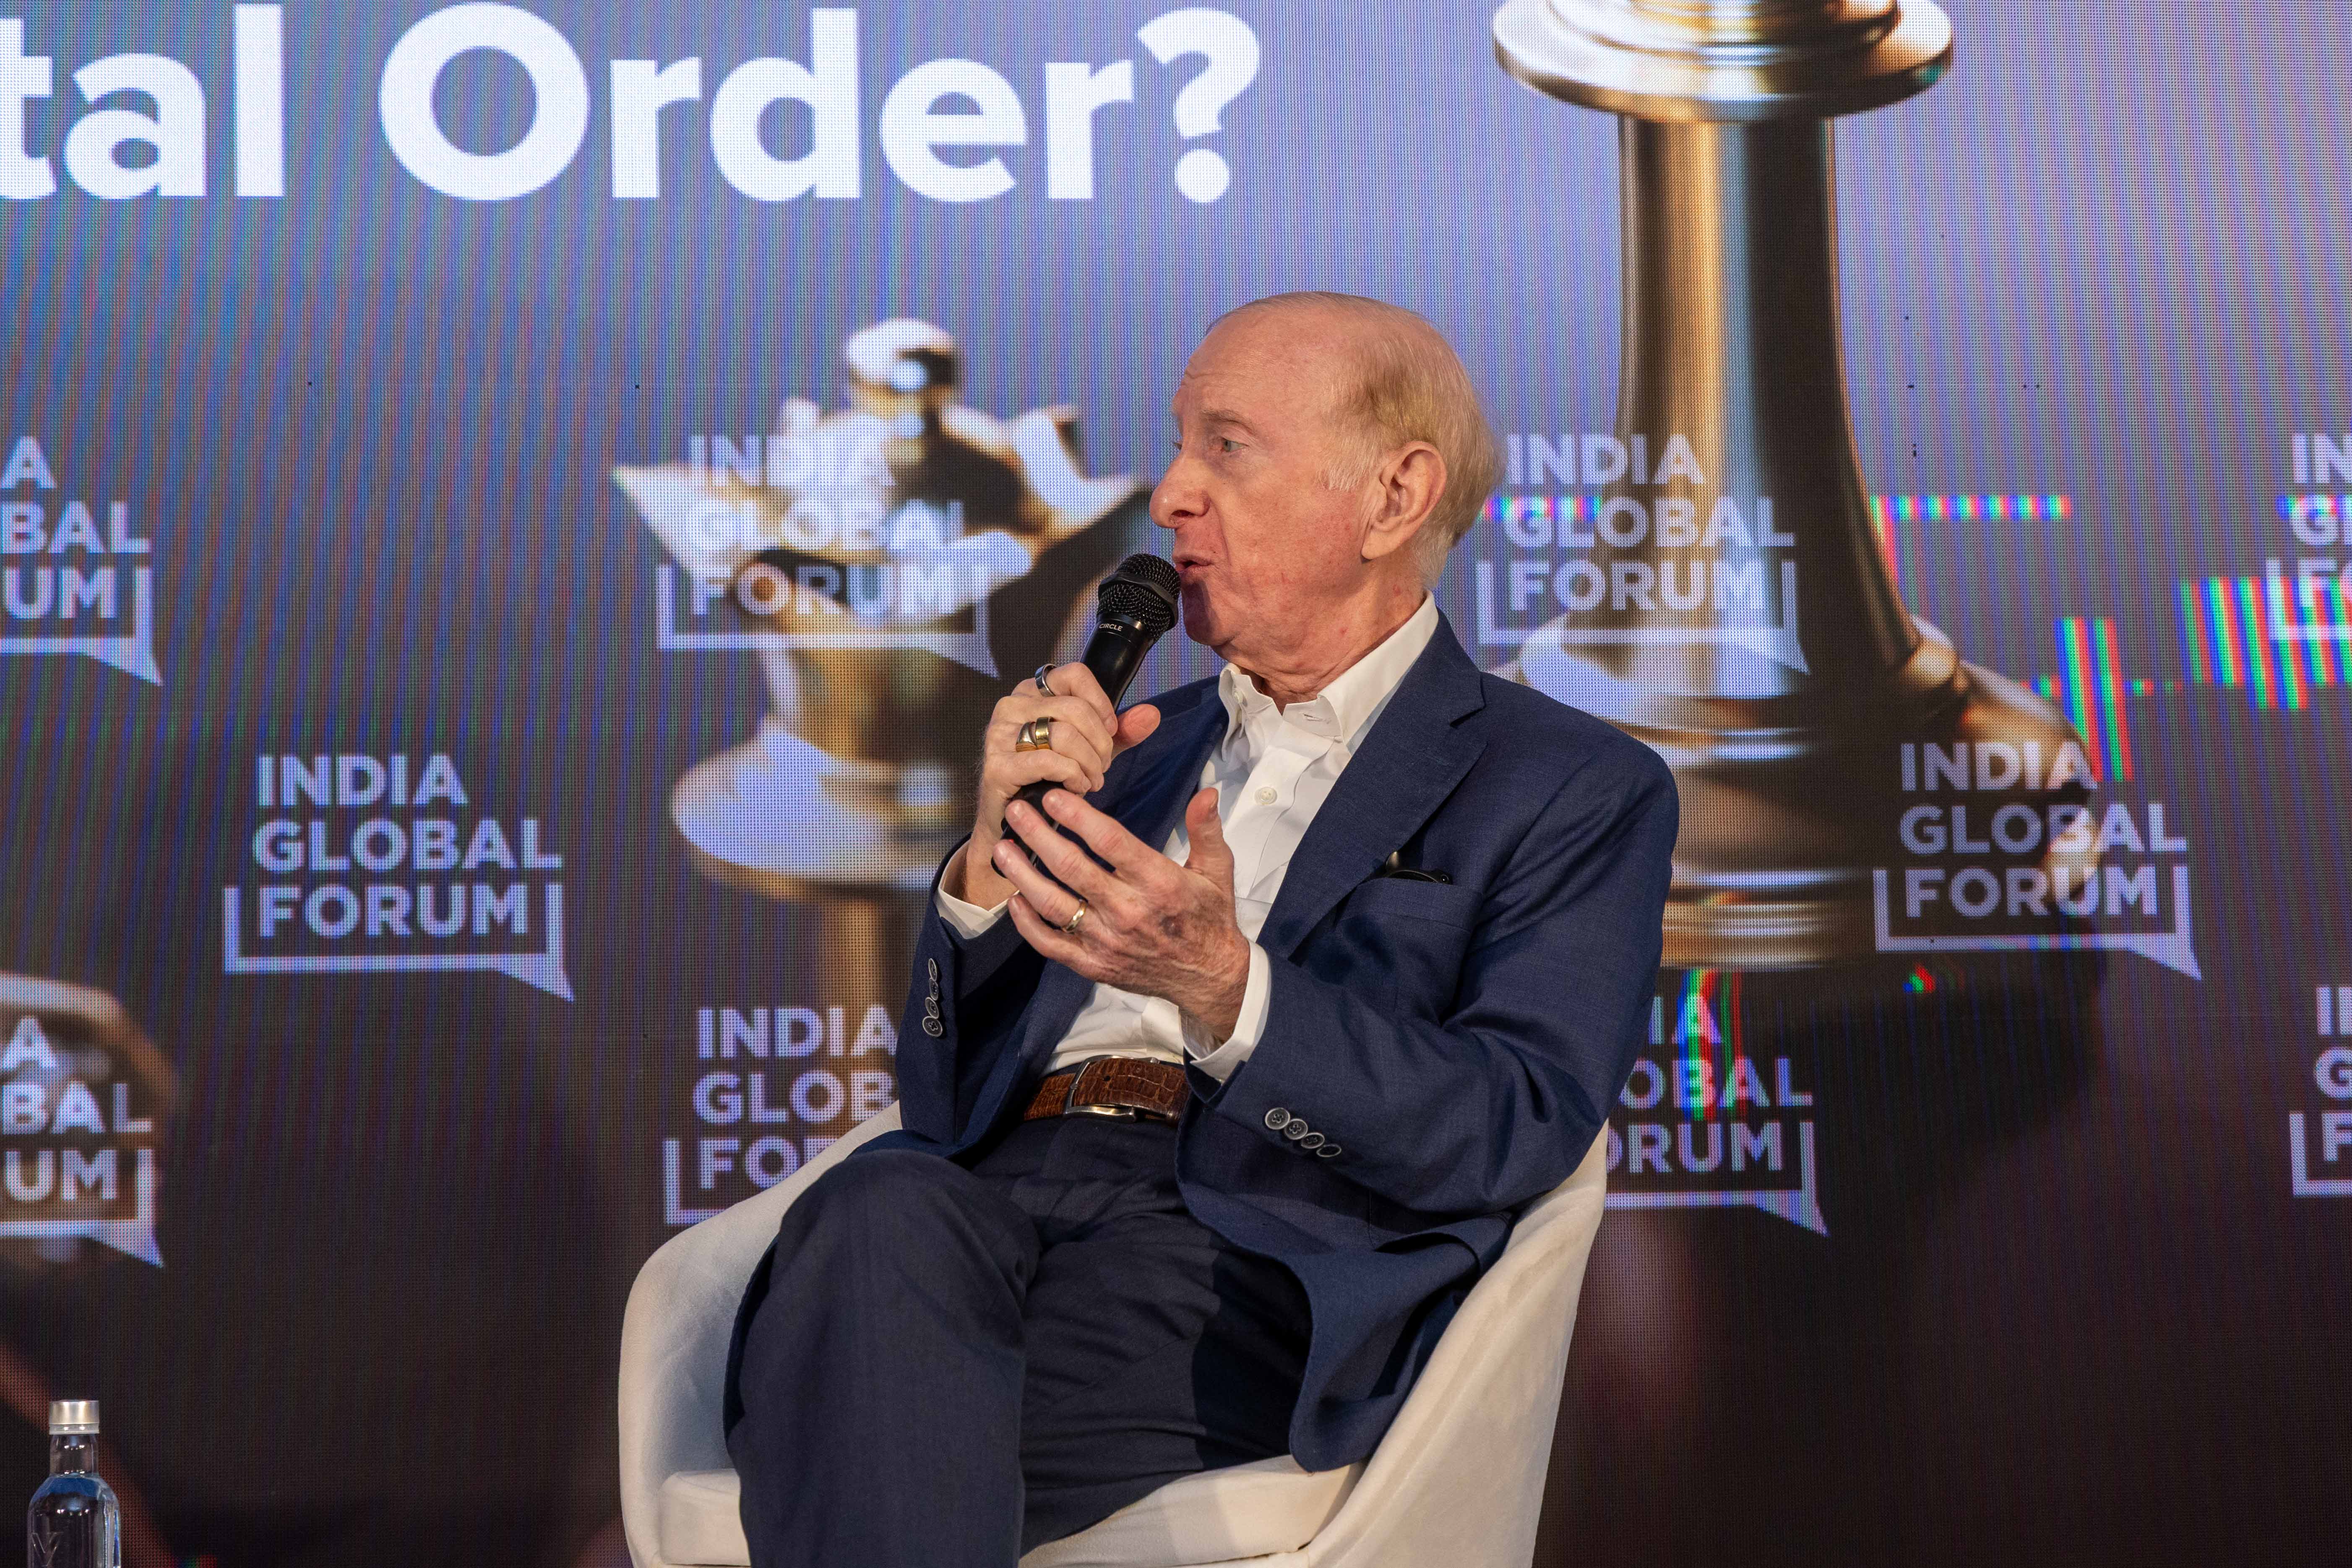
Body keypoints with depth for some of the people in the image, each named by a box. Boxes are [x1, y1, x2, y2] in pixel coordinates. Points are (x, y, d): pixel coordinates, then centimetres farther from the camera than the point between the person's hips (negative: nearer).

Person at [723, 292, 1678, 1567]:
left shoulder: (1579, 791, 14)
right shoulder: (1143, 749, 31)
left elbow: (1513, 1134, -4)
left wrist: (1223, 985, -19)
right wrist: (994, 854, 5)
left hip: (1249, 1242, -5)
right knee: (877, 1217, -35)